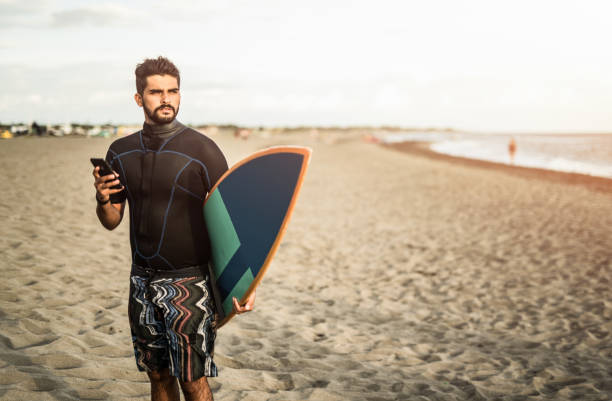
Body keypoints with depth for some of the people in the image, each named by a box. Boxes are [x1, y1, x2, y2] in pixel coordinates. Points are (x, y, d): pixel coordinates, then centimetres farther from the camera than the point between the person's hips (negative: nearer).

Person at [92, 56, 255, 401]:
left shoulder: (202, 151, -9)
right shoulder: (121, 152, 6)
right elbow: (112, 221, 13)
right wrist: (102, 200, -10)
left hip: (189, 282, -4)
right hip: (143, 281, 5)